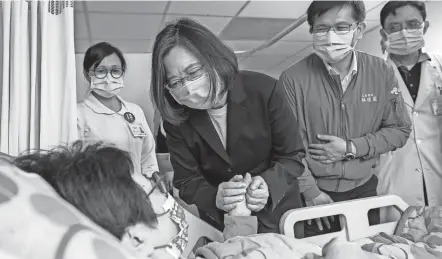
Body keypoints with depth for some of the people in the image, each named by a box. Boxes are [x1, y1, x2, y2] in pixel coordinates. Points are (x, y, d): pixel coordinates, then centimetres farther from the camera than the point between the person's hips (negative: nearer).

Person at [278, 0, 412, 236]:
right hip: (312, 194, -2)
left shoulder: (382, 72, -5)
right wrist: (310, 191, -12)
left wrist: (351, 148, -12)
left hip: (364, 190, 3)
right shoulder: (293, 79, -14)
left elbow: (399, 129, 1)